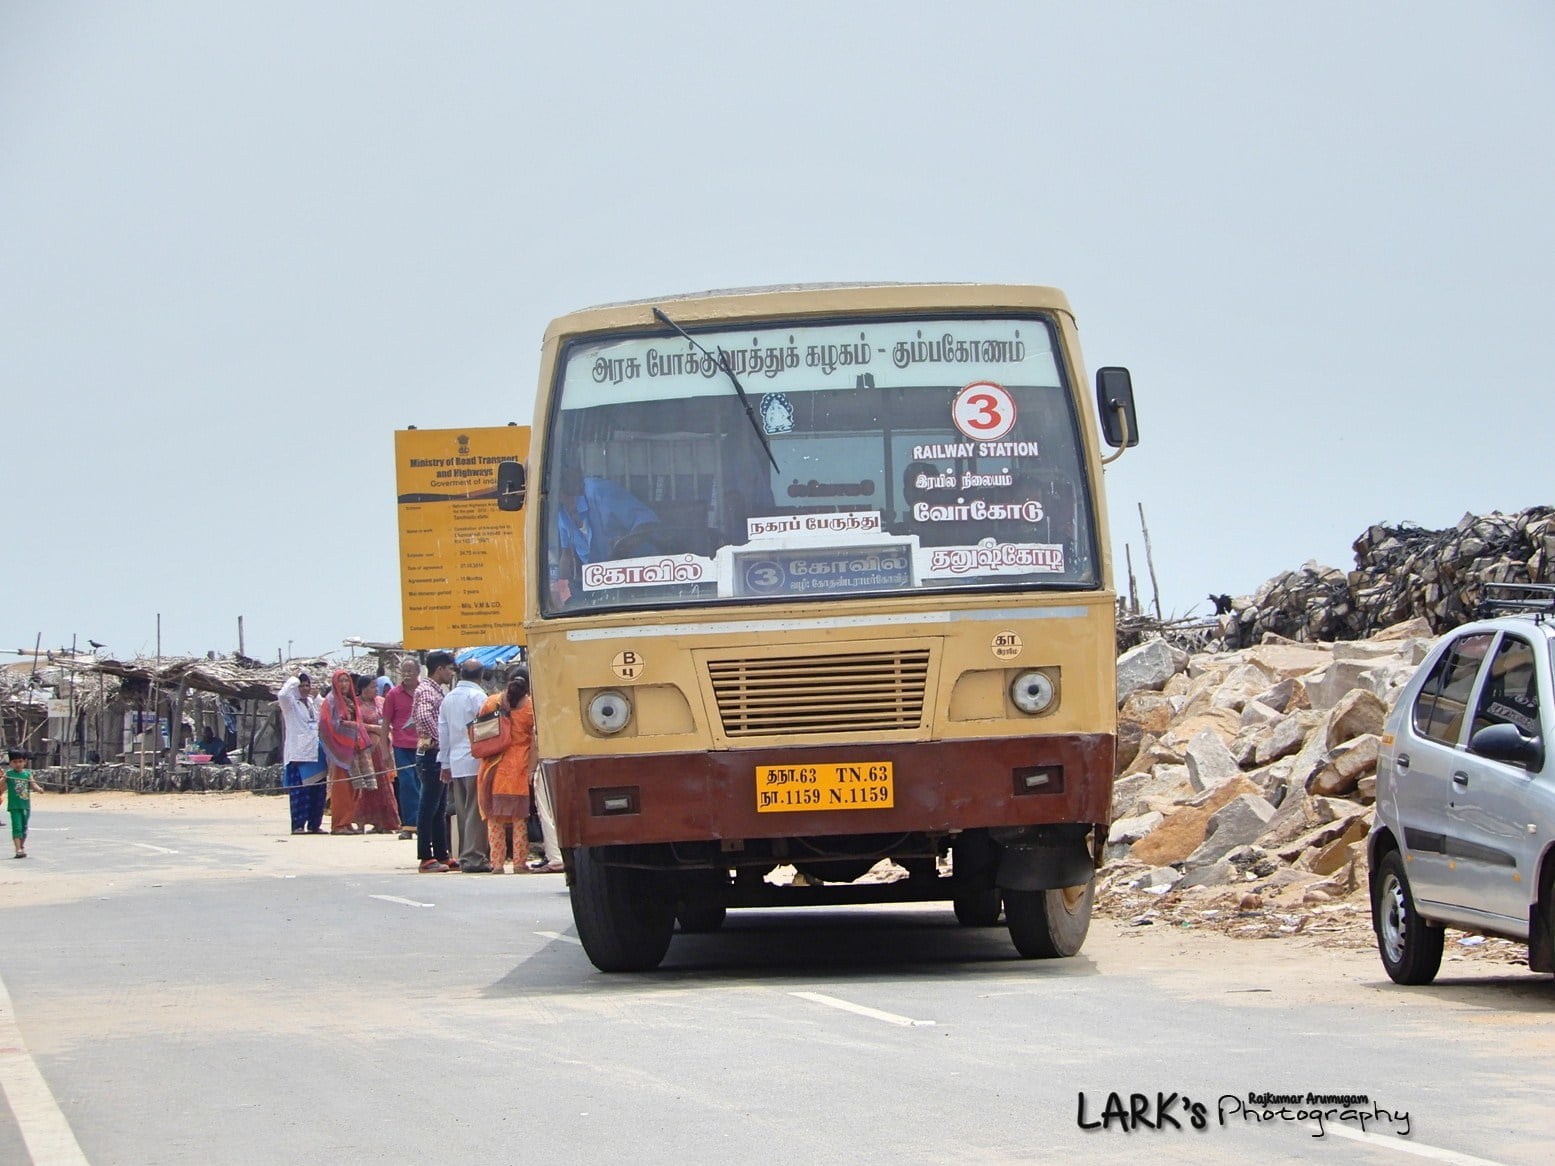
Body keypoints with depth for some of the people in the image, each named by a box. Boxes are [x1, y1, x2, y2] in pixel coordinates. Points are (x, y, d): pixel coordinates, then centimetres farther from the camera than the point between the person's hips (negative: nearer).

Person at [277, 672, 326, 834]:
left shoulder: (313, 702, 19)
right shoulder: (290, 703, -1)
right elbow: (282, 695, -21)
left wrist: (316, 695, 12)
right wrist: (294, 680, -8)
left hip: (316, 753, 7)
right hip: (298, 754, -7)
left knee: (318, 791, 5)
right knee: (299, 792, -10)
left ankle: (315, 824, 12)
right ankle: (298, 825, -9)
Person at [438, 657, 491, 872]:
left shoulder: (448, 699, 13)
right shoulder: (478, 696, -9)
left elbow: (443, 732, 17)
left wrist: (445, 764, 22)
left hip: (455, 763, 7)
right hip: (476, 761, -7)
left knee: (462, 811, 11)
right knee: (476, 811, -6)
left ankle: (464, 856, 13)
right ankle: (474, 857, -10)